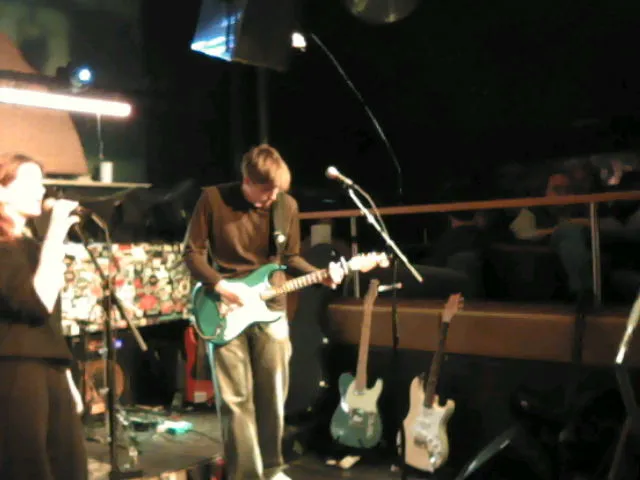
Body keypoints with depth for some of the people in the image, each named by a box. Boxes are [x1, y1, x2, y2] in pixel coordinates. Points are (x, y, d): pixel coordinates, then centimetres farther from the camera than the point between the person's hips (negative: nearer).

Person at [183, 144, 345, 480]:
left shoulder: (287, 205, -1)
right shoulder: (213, 199, -9)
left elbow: (290, 258, 8)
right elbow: (192, 253, -4)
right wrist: (220, 285, -17)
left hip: (269, 309, 3)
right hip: (226, 310, -2)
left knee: (272, 395, 9)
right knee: (235, 399, 0)